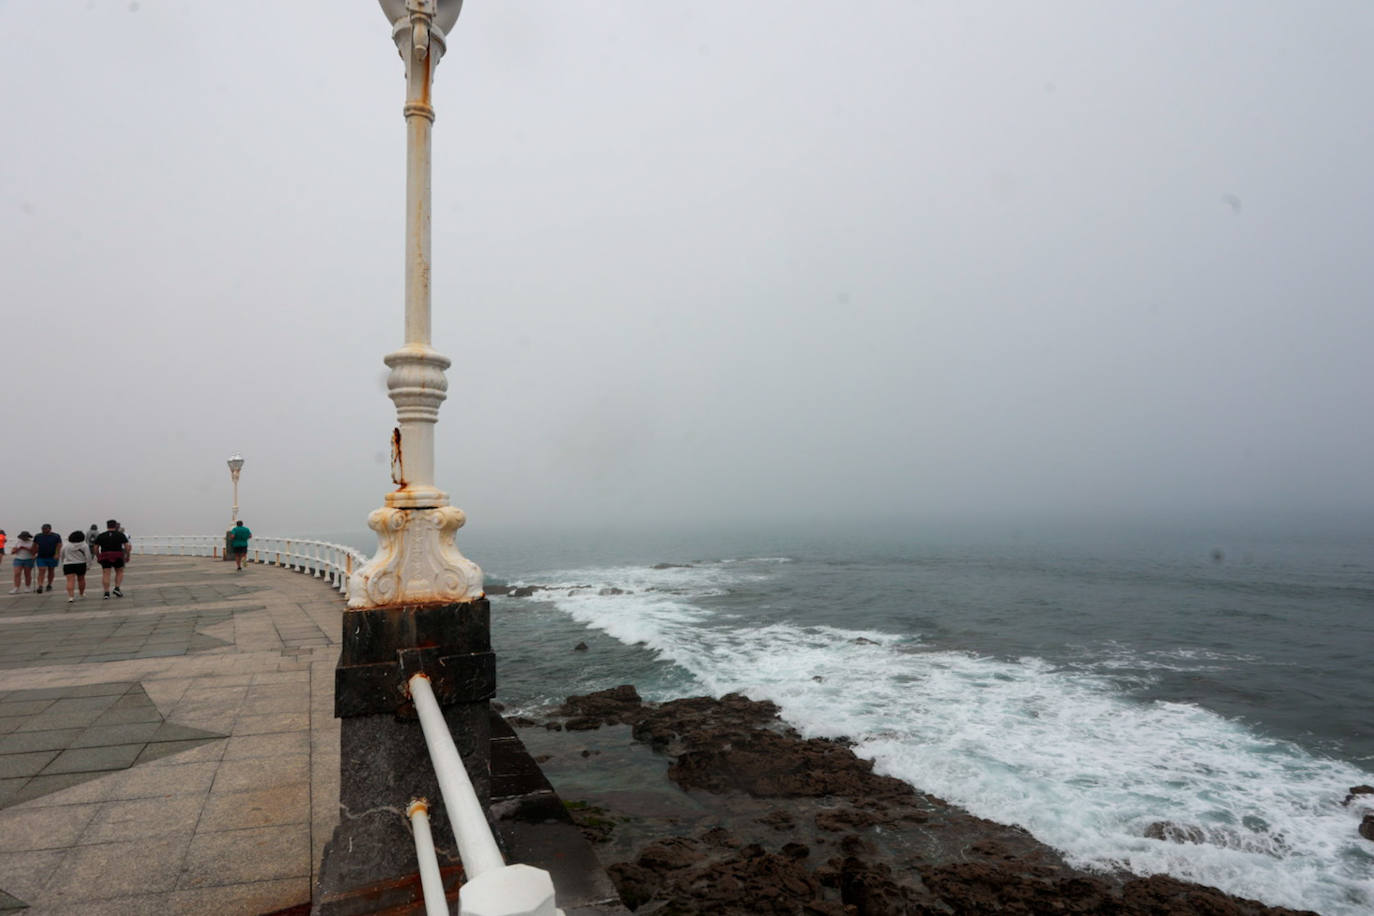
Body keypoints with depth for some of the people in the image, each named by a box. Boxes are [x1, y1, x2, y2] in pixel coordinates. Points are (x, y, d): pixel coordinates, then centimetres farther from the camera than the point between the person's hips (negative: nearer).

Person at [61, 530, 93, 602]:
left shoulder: (65, 545, -1)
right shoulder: (84, 545, -6)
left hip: (68, 565, 0)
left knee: (70, 581, -7)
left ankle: (71, 596, -19)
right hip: (81, 564, 0)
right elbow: (88, 556, -9)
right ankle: (82, 593, 31)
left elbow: (62, 556, 9)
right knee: (81, 579, 17)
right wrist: (89, 564, -1)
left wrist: (63, 562, 26)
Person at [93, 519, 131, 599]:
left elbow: (96, 548, 8)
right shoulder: (120, 534, 4)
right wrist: (127, 556, 8)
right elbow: (127, 546, -2)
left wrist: (98, 557, 19)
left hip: (105, 557, 1)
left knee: (106, 574, 1)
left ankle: (106, 592, -7)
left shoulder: (100, 535, 10)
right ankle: (117, 588, 0)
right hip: (118, 557, -1)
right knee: (119, 572, 14)